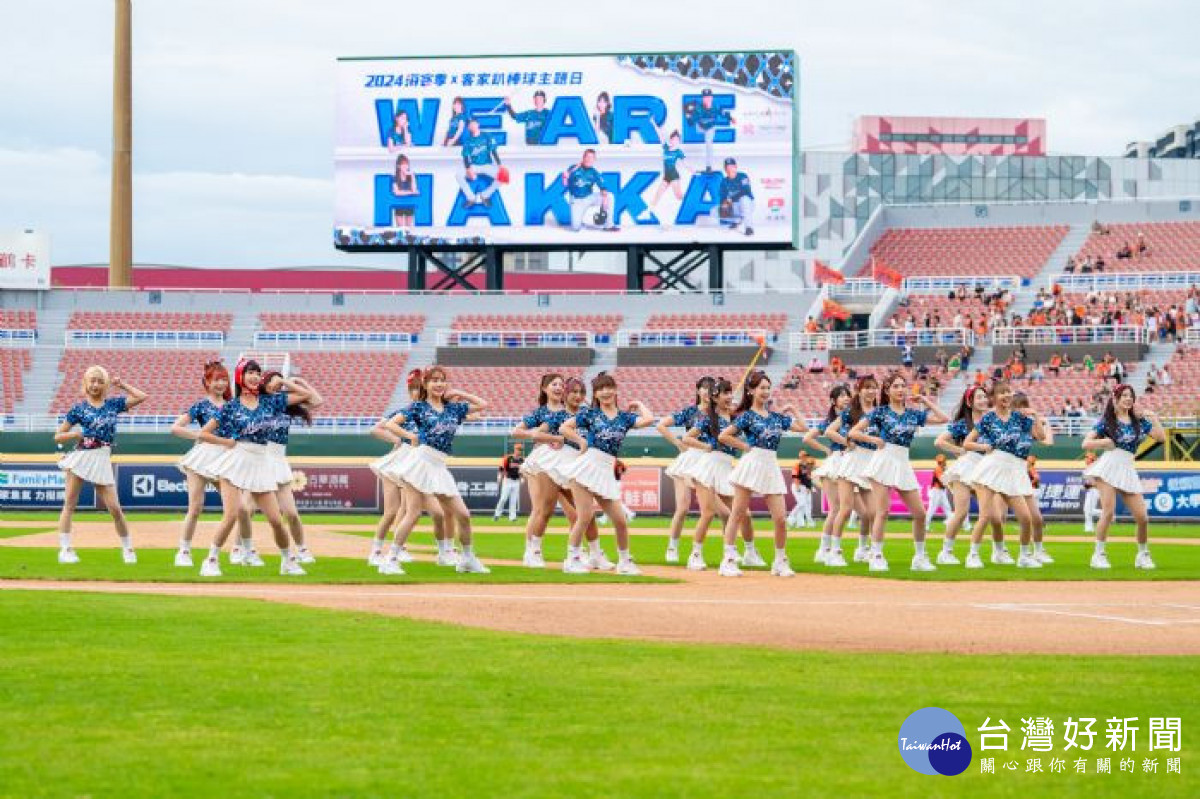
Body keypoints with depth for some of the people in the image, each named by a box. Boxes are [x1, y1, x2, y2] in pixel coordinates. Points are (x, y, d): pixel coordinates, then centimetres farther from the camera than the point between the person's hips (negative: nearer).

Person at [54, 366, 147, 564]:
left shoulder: (113, 404, 11)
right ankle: (65, 549, -5)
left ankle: (128, 548, 14)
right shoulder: (79, 408, 5)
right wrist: (77, 433, -9)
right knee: (69, 504, -6)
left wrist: (121, 385, 12)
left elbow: (142, 397, 10)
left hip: (102, 459, 1)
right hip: (80, 457, -1)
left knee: (114, 507, -1)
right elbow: (58, 437, 7)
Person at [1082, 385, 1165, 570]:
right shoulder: (1107, 421, 4)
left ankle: (1143, 555, 18)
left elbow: (1161, 437, 6)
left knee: (1142, 517, -1)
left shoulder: (1139, 421, 14)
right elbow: (1086, 443, 1)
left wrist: (1153, 418, 2)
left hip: (1128, 470, 4)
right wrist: (1104, 441, -11)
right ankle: (1099, 554, -8)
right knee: (1109, 512, -17)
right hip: (1108, 466, -4)